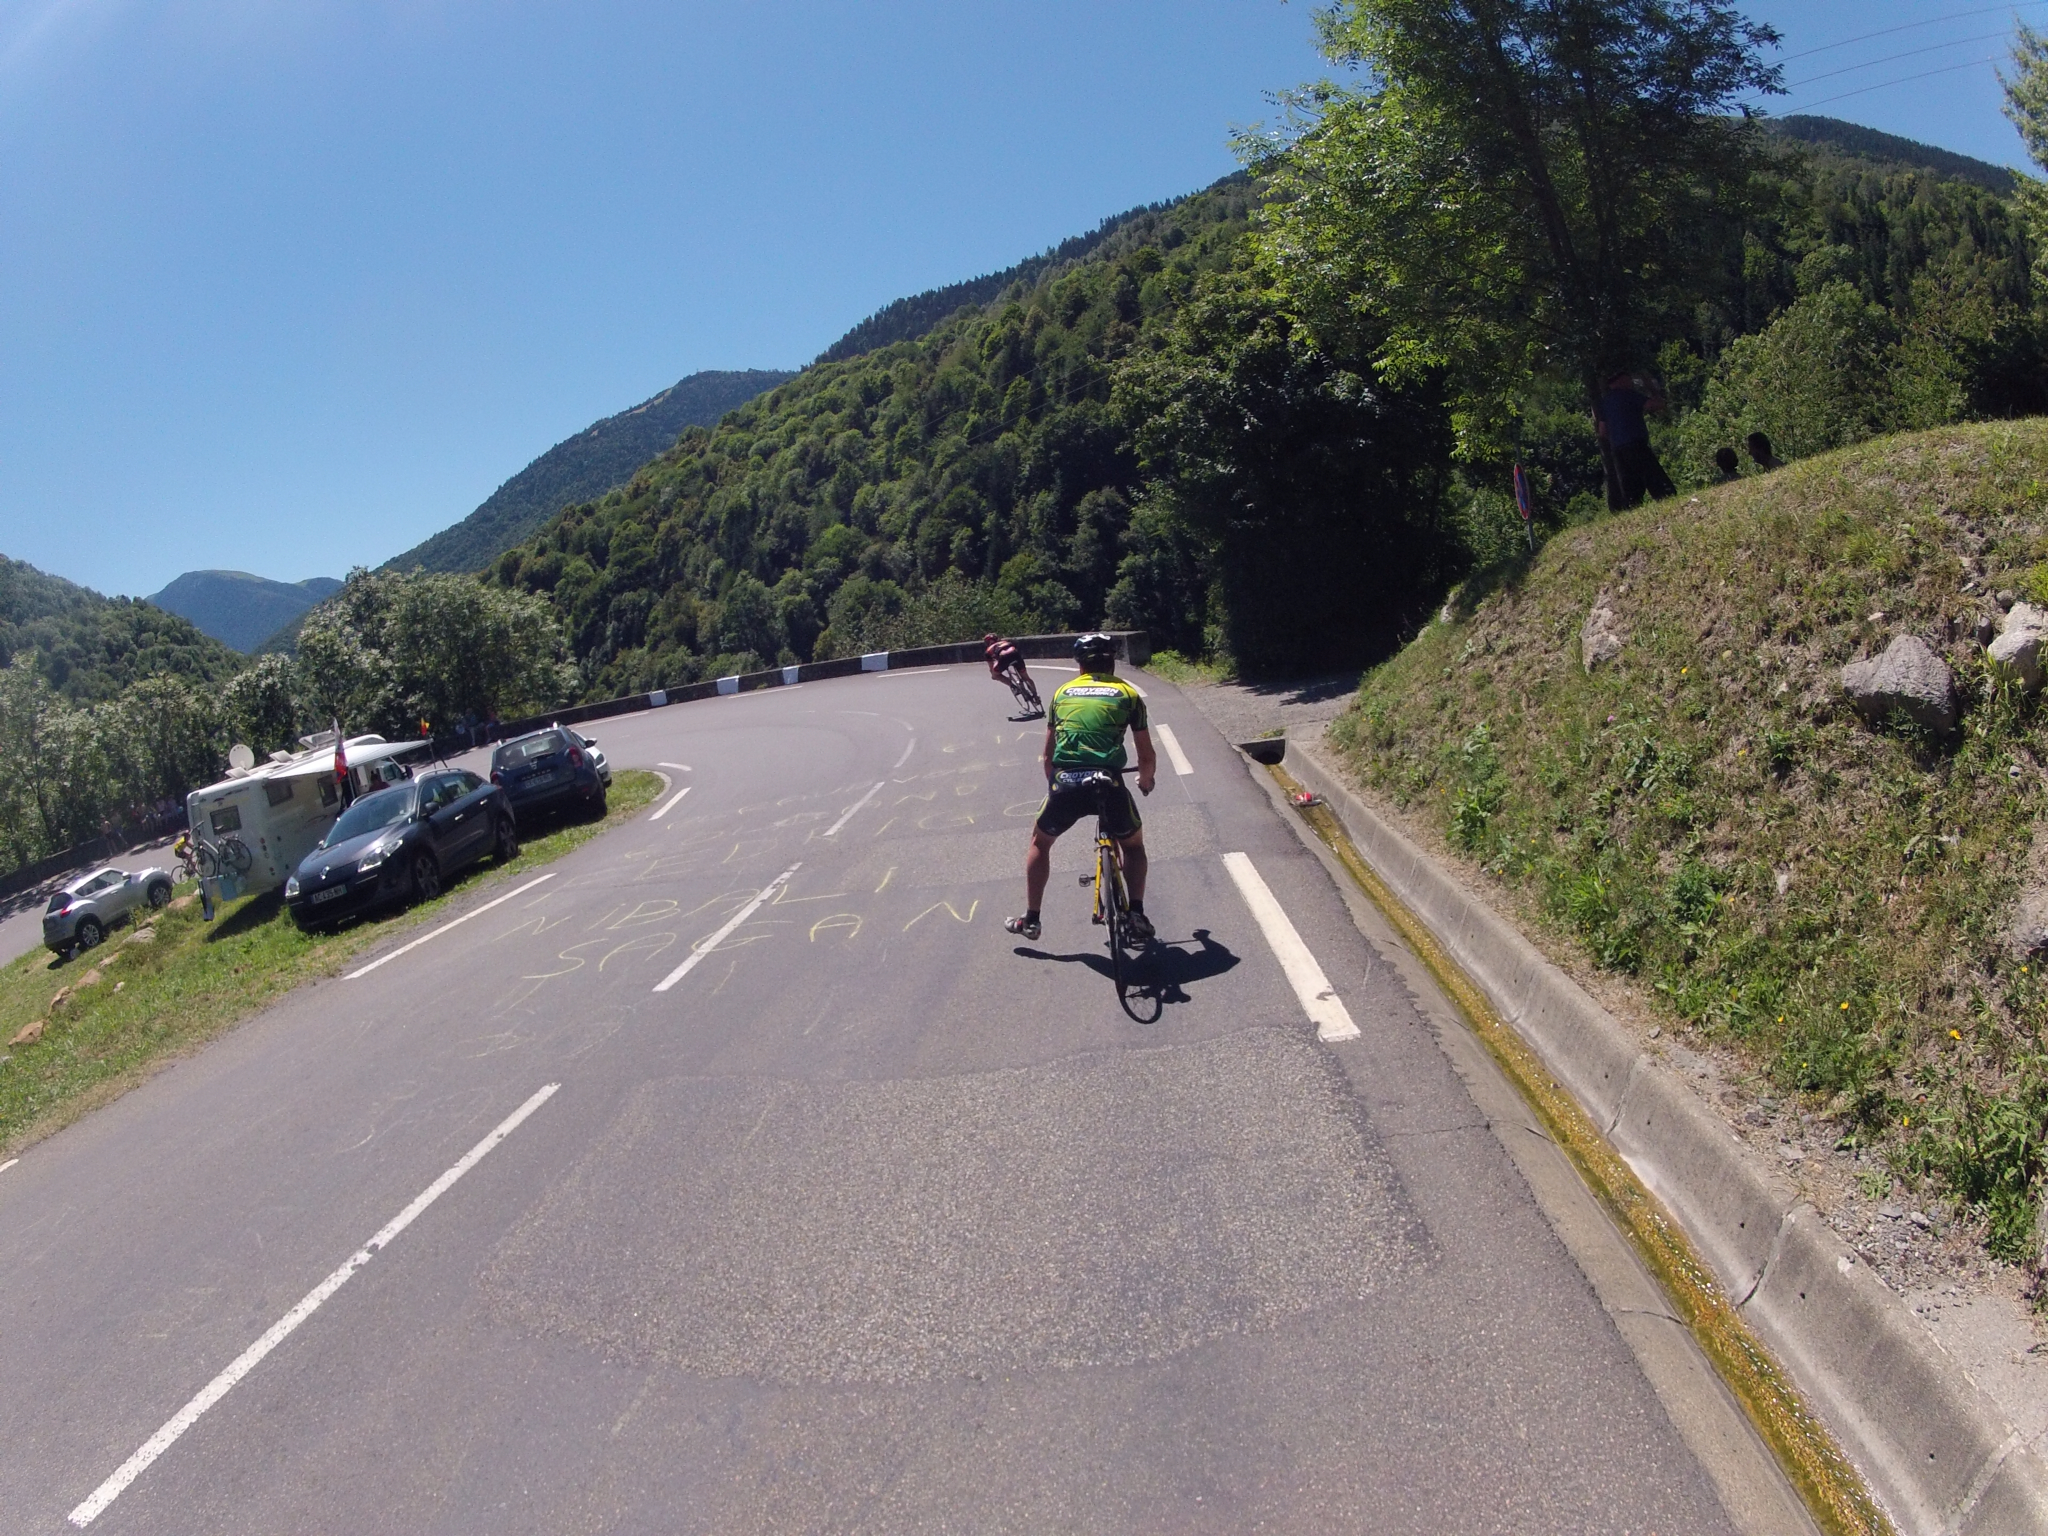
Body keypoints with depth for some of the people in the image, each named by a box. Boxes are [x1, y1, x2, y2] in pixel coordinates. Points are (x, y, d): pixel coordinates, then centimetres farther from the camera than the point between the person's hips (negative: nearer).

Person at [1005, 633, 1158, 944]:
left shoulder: (1062, 692, 20)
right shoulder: (1128, 693, 14)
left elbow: (1047, 756, 26)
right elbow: (1147, 757, 15)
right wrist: (1146, 782, 36)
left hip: (1066, 784, 1)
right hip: (1109, 784, -1)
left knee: (1039, 842, 28)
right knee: (1133, 843, 27)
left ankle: (1030, 920, 29)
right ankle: (1136, 916, 14)